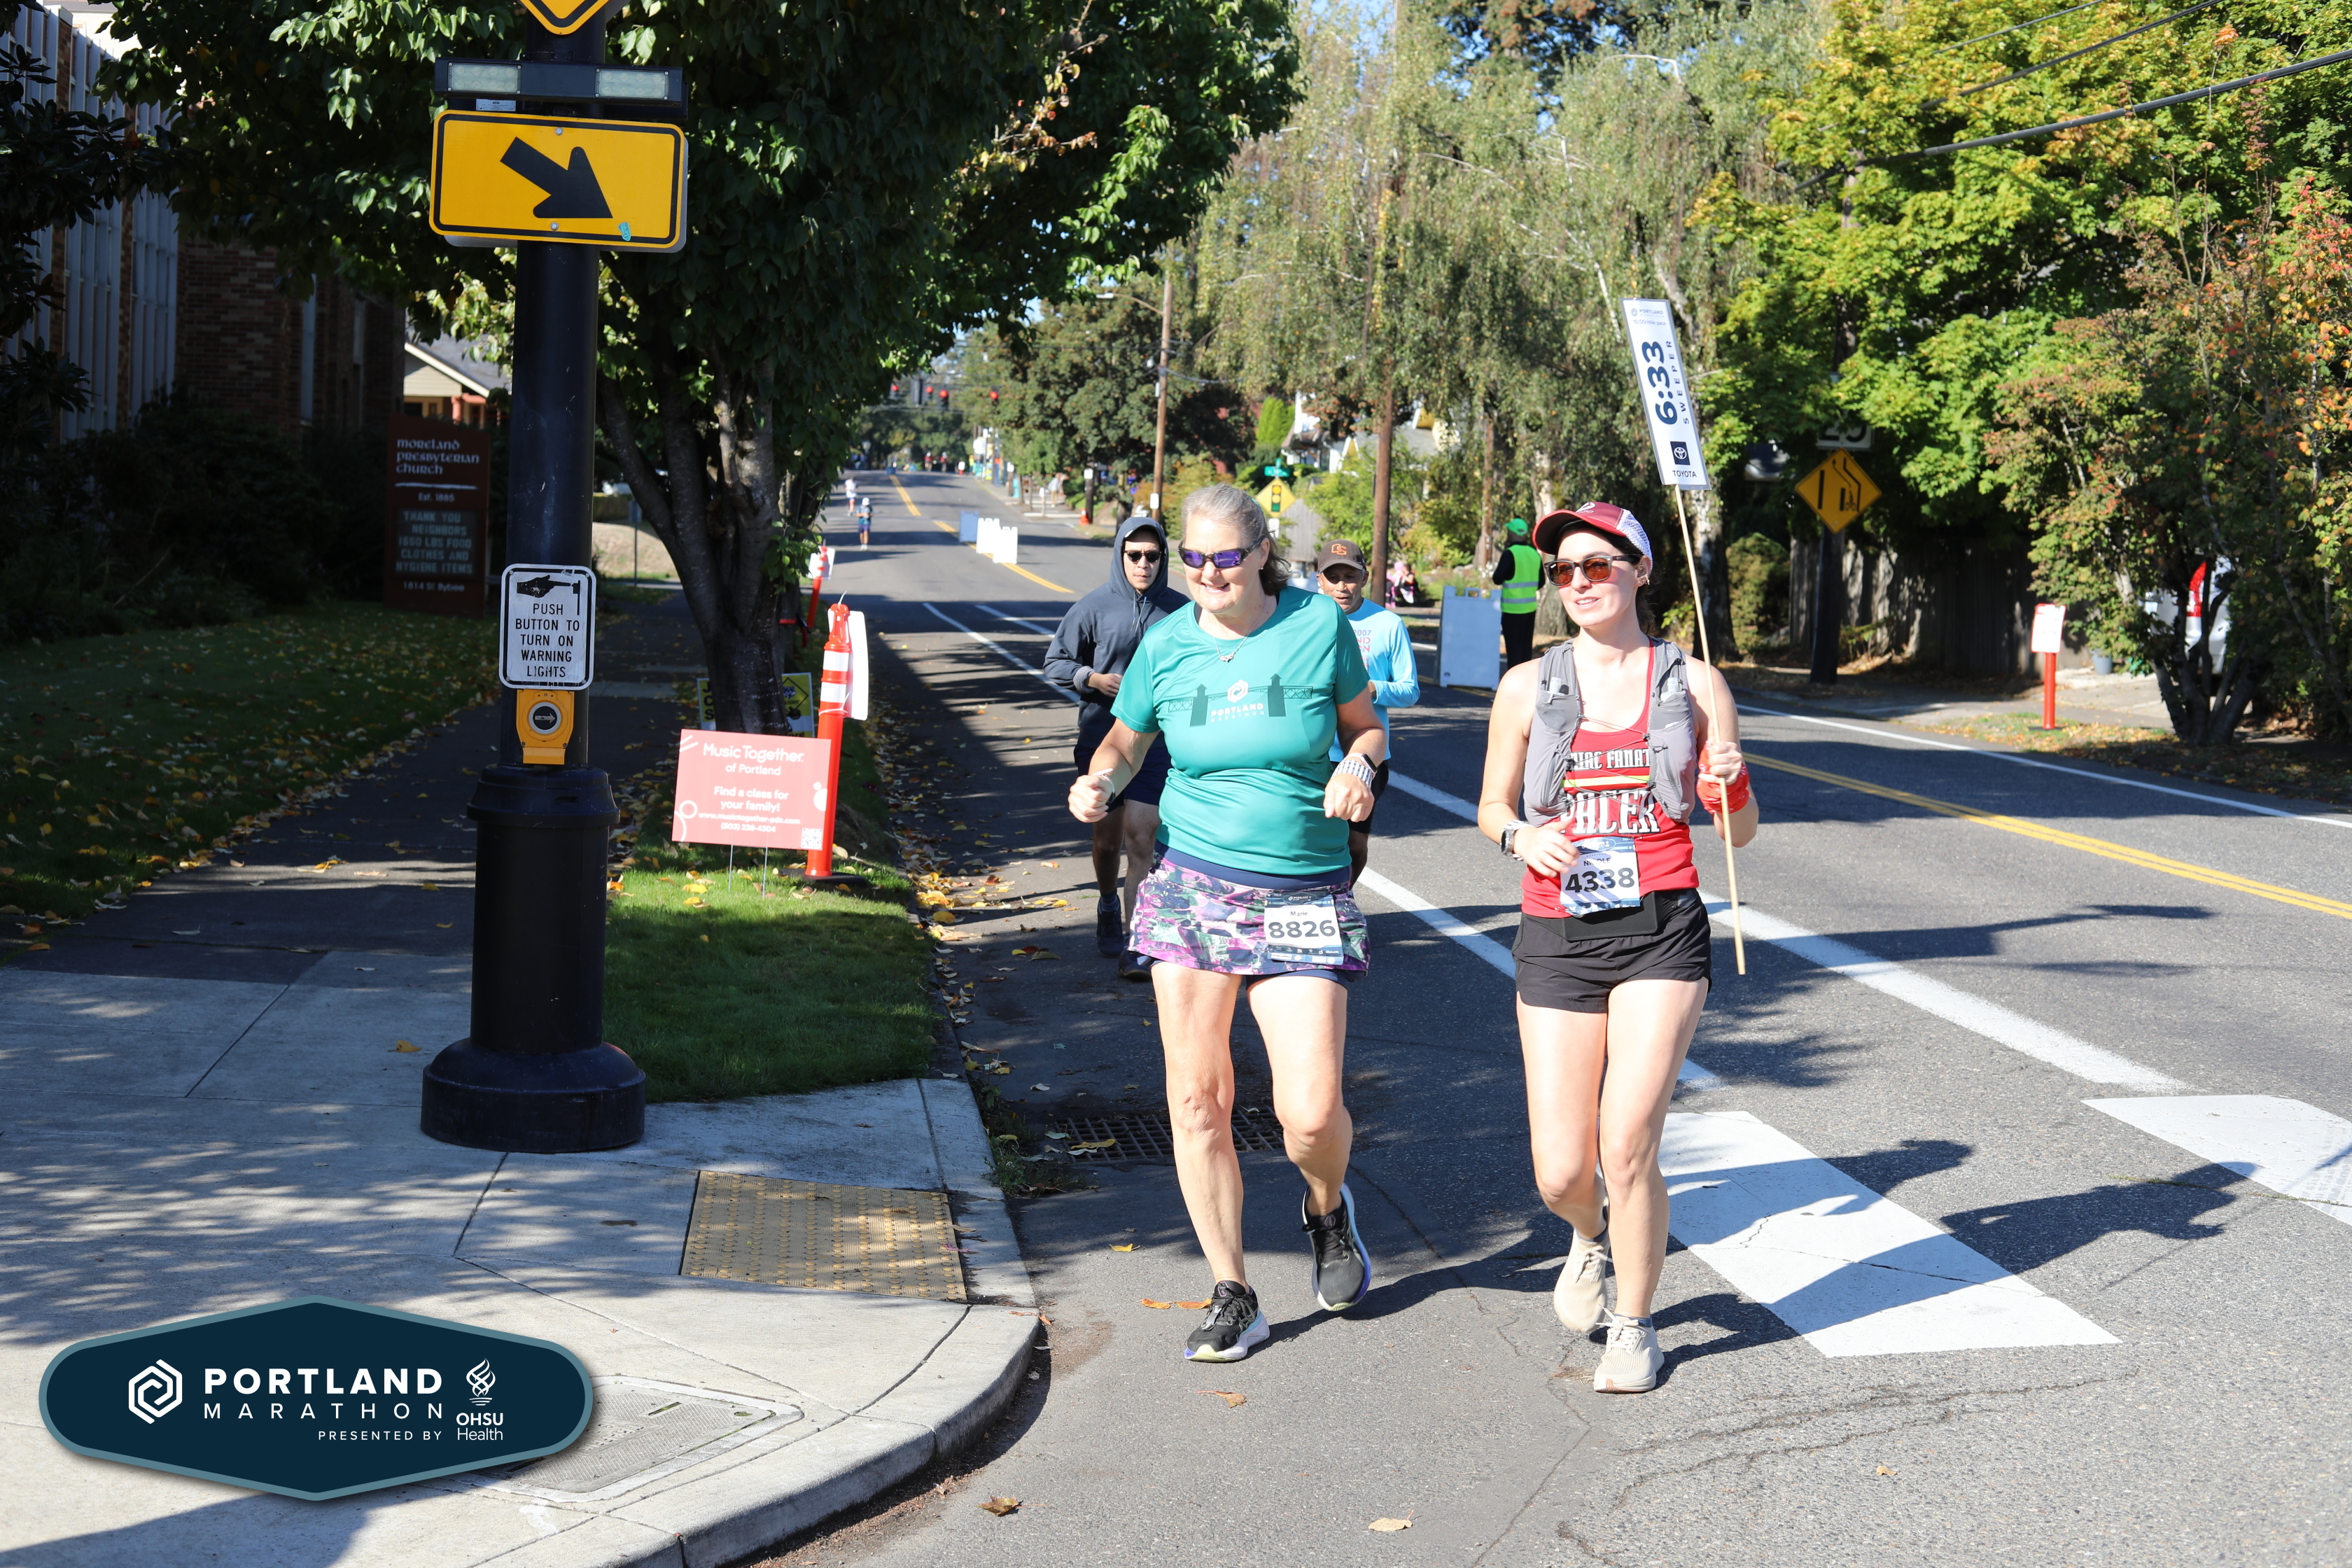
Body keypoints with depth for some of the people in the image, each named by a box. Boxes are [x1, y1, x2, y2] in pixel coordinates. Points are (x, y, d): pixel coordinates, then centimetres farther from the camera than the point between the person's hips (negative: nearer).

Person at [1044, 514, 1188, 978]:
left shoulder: (1181, 610, 1)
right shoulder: (1094, 607, -2)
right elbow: (1054, 662, 6)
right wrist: (1092, 678, -12)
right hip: (1101, 736, 1)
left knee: (1141, 838, -13)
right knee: (1107, 839, 14)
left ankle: (1134, 944, -13)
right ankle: (1108, 906, 43)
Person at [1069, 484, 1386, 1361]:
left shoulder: (1320, 625, -3)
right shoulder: (1166, 645, 1)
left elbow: (1366, 726, 10)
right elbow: (1127, 739, 15)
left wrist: (1358, 766, -12)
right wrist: (1100, 781, -6)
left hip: (1302, 898, -2)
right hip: (1192, 885, 2)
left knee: (1311, 1114, -9)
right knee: (1197, 1099, 0)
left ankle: (1327, 1208, 28)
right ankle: (1232, 1296, 15)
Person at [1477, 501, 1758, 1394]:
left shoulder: (1694, 685, 3)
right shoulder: (1528, 688, 4)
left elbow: (1739, 833, 9)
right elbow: (1492, 804, 15)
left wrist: (1730, 786, -13)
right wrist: (1520, 836, -7)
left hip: (1662, 929, -1)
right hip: (1556, 938, 1)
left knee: (1628, 1145, -12)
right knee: (1561, 1174, -2)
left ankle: (1633, 1327, 13)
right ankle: (1591, 1236, 37)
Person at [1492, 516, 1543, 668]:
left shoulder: (1510, 553, -13)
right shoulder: (1535, 554, 6)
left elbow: (1497, 579, -13)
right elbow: (1541, 583, 12)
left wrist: (1497, 564, 5)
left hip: (1513, 609, -6)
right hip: (1530, 608, 6)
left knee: (1514, 649, -3)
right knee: (1527, 647, 13)